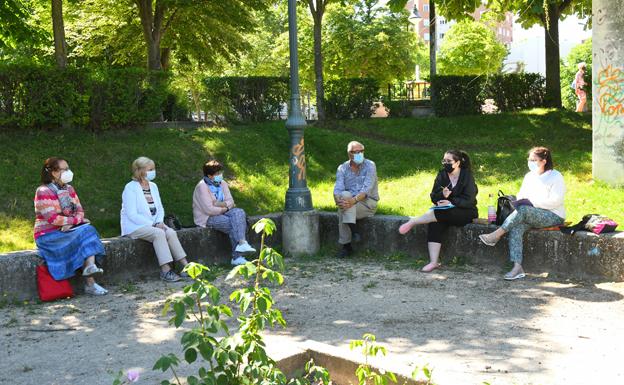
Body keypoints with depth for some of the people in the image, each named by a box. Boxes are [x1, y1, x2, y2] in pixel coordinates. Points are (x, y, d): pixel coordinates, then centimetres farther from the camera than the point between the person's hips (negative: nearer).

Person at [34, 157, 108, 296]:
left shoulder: (69, 189, 13)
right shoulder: (43, 191, -11)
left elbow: (80, 210, 7)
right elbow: (52, 218, -20)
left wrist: (71, 223, -14)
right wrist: (75, 220, -15)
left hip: (68, 231, 7)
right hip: (48, 236, -6)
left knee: (88, 230, -22)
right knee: (83, 234, -26)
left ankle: (90, 266, -38)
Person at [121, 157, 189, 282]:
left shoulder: (153, 186, 11)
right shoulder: (130, 188, -10)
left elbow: (160, 208, 15)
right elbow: (132, 215, -16)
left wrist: (159, 222, -5)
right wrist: (152, 224, -20)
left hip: (153, 224, 6)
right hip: (134, 227, -6)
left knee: (171, 232, -21)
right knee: (159, 233, -31)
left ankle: (185, 266, -21)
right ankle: (166, 271, -31)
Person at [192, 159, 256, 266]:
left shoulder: (222, 183, 10)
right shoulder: (202, 186, -14)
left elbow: (230, 201, 5)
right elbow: (209, 210, -21)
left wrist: (222, 204, -17)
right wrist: (226, 207, -10)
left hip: (222, 213, 7)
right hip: (207, 218, -7)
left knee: (239, 212, -22)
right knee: (233, 225, -26)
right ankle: (237, 257, -25)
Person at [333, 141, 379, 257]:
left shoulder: (370, 165, -6)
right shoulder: (342, 168, 5)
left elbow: (367, 189, -19)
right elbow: (338, 188, -9)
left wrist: (354, 200, -36)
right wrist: (338, 200, -32)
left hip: (368, 202, -3)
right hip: (350, 201, 3)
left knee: (346, 196, -30)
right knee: (345, 195, -31)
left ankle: (346, 246, -30)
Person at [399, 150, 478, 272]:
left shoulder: (467, 176, -6)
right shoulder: (442, 175, 7)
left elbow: (469, 201, -12)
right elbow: (433, 197, 2)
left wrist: (451, 202, -24)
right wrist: (442, 195, -20)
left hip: (465, 213, -4)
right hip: (445, 212, 4)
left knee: (440, 214, -34)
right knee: (434, 224, -28)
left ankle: (413, 221, -18)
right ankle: (434, 262, -31)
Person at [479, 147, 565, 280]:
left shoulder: (556, 177, -5)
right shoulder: (529, 176, 16)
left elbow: (556, 201, -15)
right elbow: (521, 194, 21)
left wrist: (532, 202, -17)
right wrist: (520, 201, -4)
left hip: (553, 217, -6)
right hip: (530, 215, 6)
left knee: (523, 210, -34)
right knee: (516, 227, -28)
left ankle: (496, 235, -25)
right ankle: (517, 267, -37)